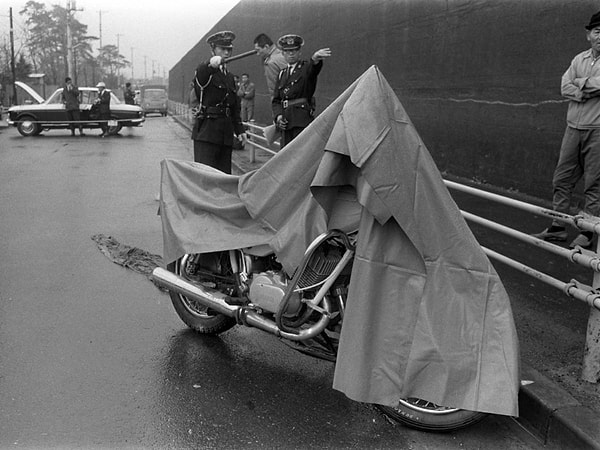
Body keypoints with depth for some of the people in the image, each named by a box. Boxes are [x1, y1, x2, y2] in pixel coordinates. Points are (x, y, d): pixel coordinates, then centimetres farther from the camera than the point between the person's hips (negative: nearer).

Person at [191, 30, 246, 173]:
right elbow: (199, 75, -28)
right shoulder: (205, 71, -2)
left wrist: (239, 130, 15)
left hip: (226, 134, 7)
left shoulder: (230, 77, 21)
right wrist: (211, 64, -50)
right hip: (206, 131, -7)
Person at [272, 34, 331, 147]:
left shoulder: (306, 68, 2)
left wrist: (315, 59, -49)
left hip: (303, 121, -6)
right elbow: (276, 100, 17)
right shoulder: (282, 74, 18)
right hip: (285, 122, 6)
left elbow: (313, 68, -24)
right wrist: (278, 116, -4)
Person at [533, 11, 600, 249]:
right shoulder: (579, 59, 12)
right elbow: (564, 87, -1)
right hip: (574, 127, 5)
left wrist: (579, 83, -5)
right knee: (561, 179, 7)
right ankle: (558, 227, 17)